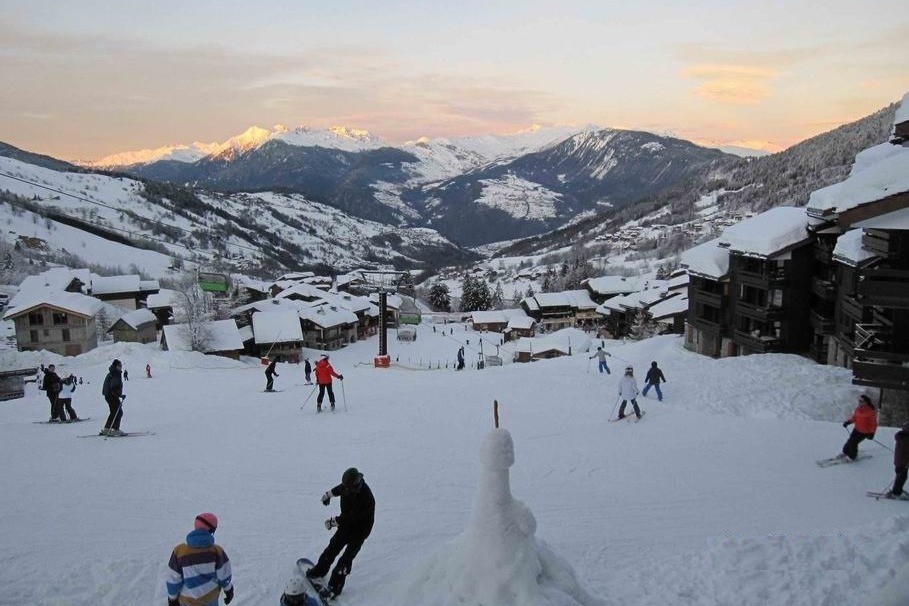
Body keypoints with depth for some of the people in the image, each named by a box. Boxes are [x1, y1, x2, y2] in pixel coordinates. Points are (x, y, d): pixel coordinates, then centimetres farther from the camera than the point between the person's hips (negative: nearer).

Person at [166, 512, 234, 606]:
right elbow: (224, 576, -10)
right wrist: (229, 590, 9)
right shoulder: (217, 551, -22)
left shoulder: (179, 551, -23)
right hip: (210, 596, 0)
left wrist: (172, 598, 4)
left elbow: (173, 580, -14)